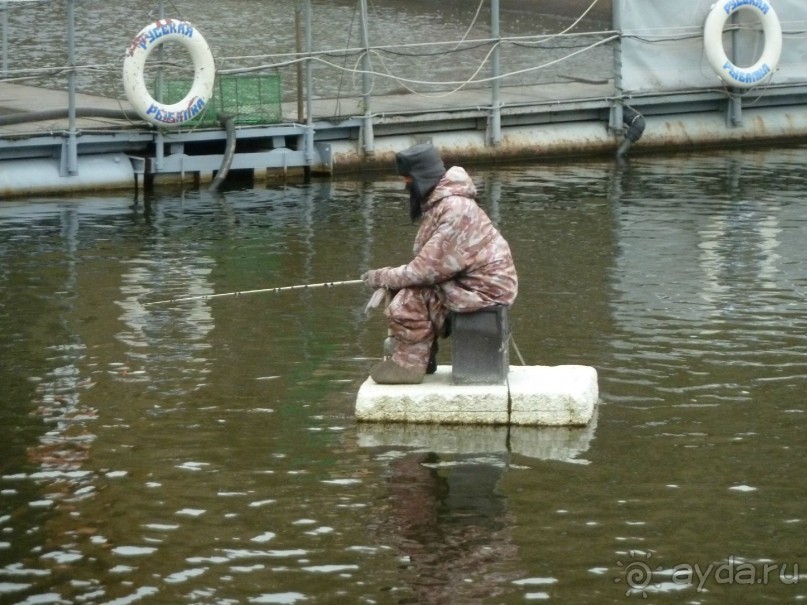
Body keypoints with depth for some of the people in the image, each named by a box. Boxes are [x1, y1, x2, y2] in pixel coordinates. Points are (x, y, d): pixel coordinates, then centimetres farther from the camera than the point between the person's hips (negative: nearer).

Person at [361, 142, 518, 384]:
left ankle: (409, 363, -4)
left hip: (484, 290, -10)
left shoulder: (455, 211, -25)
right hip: (465, 281, 10)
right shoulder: (438, 203, 7)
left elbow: (429, 268, -26)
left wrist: (383, 277, -16)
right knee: (401, 290, 6)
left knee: (408, 301, -20)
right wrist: (388, 278, -1)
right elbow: (429, 261, 12)